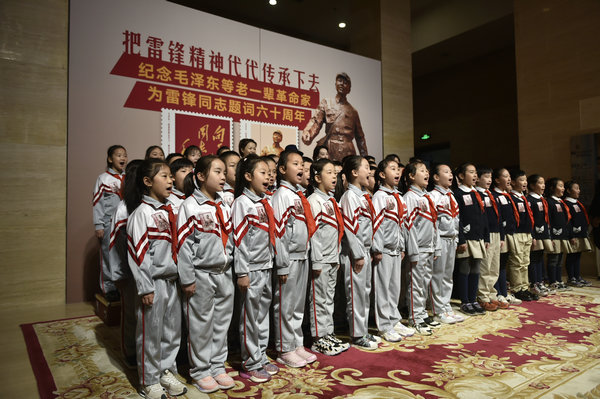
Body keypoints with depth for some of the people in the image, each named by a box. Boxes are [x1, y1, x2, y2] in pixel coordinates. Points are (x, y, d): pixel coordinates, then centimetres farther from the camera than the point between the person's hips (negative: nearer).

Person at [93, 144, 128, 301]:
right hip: (109, 223, -3)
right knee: (108, 255, 2)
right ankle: (109, 287, 13)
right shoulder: (103, 178, 0)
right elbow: (97, 202, -2)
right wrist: (98, 226, -7)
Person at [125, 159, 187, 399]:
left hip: (171, 280, 7)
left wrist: (180, 275, 14)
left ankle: (166, 371, 34)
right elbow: (137, 253, -16)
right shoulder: (142, 212, -13)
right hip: (154, 282, -7)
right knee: (151, 332, 6)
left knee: (172, 330, 16)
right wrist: (145, 288, -16)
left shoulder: (167, 211, 9)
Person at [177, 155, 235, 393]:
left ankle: (218, 366, 30)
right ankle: (200, 371, 23)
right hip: (202, 275, -6)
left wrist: (232, 269, 12)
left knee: (222, 322, 14)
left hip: (225, 273, 6)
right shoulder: (190, 206, -10)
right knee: (201, 325, 6)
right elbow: (184, 244, -12)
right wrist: (187, 279, -13)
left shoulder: (224, 207, 10)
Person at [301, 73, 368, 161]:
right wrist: (307, 134, -24)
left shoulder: (353, 111, 19)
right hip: (329, 151, -2)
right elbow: (315, 121, -2)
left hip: (348, 153, 2)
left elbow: (360, 137, 20)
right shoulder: (326, 103, 13)